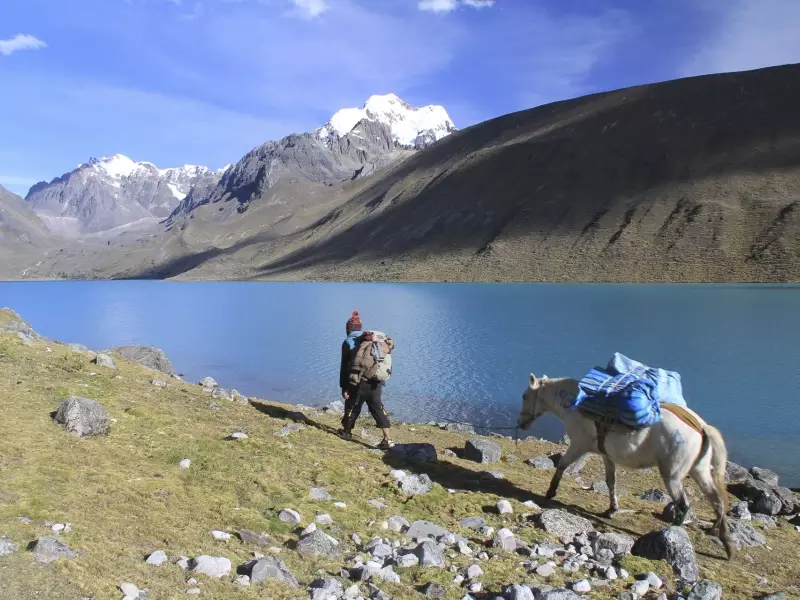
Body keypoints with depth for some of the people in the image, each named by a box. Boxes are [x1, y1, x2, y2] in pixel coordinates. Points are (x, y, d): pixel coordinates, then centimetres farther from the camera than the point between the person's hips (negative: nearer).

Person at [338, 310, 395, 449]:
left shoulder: (348, 342, -2)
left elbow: (344, 367, -6)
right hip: (375, 382, 4)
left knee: (352, 407, 15)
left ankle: (346, 432, 36)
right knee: (378, 408, 4)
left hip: (358, 383, -4)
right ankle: (388, 439, -5)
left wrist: (344, 387, -4)